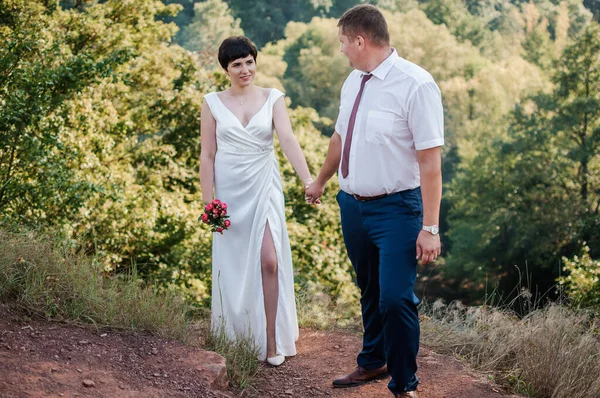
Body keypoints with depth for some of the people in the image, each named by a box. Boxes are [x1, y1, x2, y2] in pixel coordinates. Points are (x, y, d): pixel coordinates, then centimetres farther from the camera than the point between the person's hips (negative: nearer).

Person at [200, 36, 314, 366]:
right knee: (233, 264, 7)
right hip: (230, 190, 1)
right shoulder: (213, 103, 1)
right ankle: (234, 337, 22)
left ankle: (271, 340, -1)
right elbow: (207, 156, 2)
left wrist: (308, 181, -27)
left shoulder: (273, 98, 0)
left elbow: (288, 139, -13)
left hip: (263, 188, 0)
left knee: (269, 262, -10)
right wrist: (208, 202, -4)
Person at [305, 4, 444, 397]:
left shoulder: (415, 84, -18)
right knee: (369, 291, 20)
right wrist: (321, 182, 34)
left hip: (396, 208, -7)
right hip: (353, 204, 7)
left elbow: (430, 160, -20)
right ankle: (373, 362, 41)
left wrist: (430, 227, -22)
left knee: (396, 298, -7)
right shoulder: (354, 81, 5)